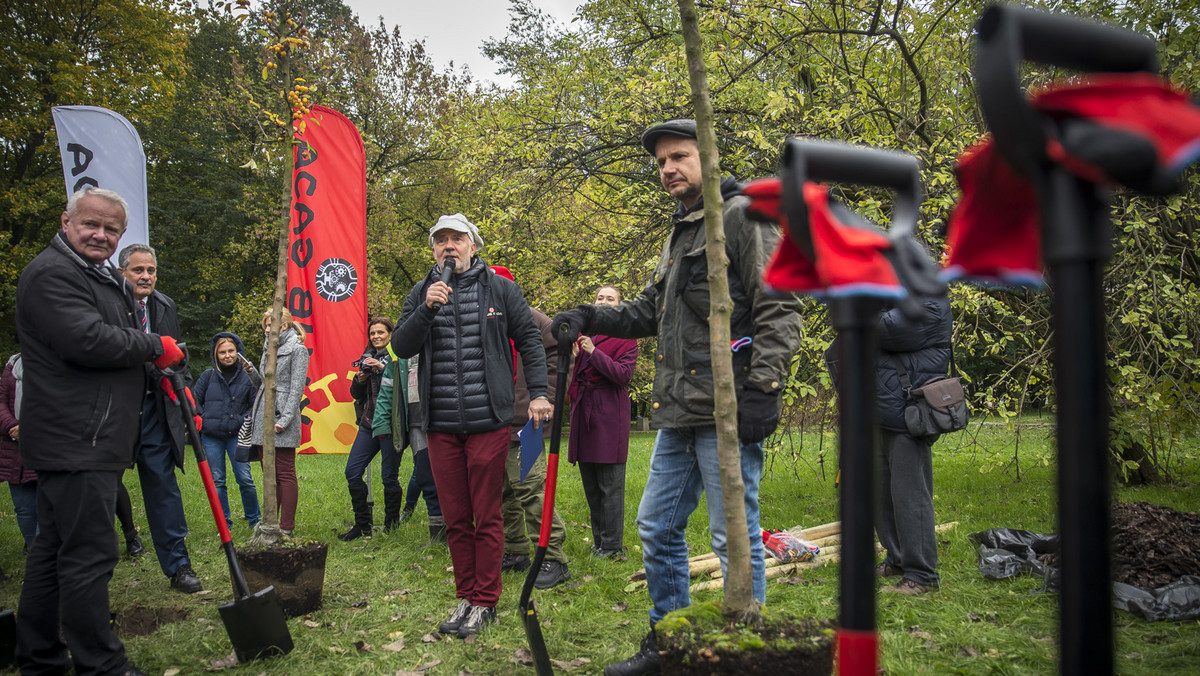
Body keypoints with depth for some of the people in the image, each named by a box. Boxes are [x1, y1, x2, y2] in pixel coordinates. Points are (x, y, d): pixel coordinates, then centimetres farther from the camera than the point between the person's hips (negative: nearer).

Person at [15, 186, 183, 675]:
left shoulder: (106, 278, 22)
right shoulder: (51, 273, -11)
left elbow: (119, 340, 33)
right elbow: (87, 341, -25)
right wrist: (156, 347, -11)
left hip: (87, 441, 11)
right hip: (77, 440, -11)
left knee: (53, 548, 16)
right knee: (88, 554, -7)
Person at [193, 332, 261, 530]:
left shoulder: (245, 376, 3)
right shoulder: (208, 376, 7)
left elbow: (257, 404, 2)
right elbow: (195, 400, 16)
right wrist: (201, 419, 4)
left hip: (236, 435, -2)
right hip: (211, 436, 2)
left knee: (245, 479, -6)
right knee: (217, 481, 5)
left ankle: (254, 519, 12)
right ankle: (224, 523, 15)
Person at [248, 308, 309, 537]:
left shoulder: (297, 349, -5)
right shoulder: (269, 347, 19)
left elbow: (297, 388, -11)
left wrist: (285, 420, -17)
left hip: (281, 417, -8)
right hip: (263, 415, 8)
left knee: (285, 474, -5)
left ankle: (287, 528, -3)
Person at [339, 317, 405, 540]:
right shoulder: (367, 358, 17)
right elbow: (355, 393, 20)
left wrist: (383, 367, -21)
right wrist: (359, 379, 0)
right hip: (369, 422, 7)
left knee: (390, 477, -3)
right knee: (352, 471, 0)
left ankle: (391, 527, 10)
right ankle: (363, 525, 11)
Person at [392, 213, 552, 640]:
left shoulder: (499, 288, 4)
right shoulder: (421, 293, 10)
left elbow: (529, 339, 7)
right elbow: (401, 347, 1)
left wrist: (538, 392, 0)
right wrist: (426, 309, -14)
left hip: (488, 421, -3)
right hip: (441, 425, 3)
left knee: (487, 518, 2)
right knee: (455, 519, 10)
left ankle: (485, 602, 13)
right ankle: (465, 597, 22)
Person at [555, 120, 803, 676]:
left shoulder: (742, 215, -5)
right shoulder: (678, 235, 22)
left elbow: (779, 309, -13)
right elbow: (649, 312, 27)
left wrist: (761, 389, -21)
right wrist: (589, 317, 11)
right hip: (677, 415, 10)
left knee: (735, 537, -2)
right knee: (657, 529, 15)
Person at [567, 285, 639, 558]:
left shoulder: (625, 338, 0)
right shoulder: (583, 334, 16)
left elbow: (623, 374, -13)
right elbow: (573, 374, 19)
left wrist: (594, 353, -18)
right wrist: (572, 357, -2)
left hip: (609, 415, -6)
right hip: (583, 413, 6)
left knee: (610, 485, -4)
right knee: (590, 484, 11)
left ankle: (611, 545, 4)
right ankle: (598, 540, 21)